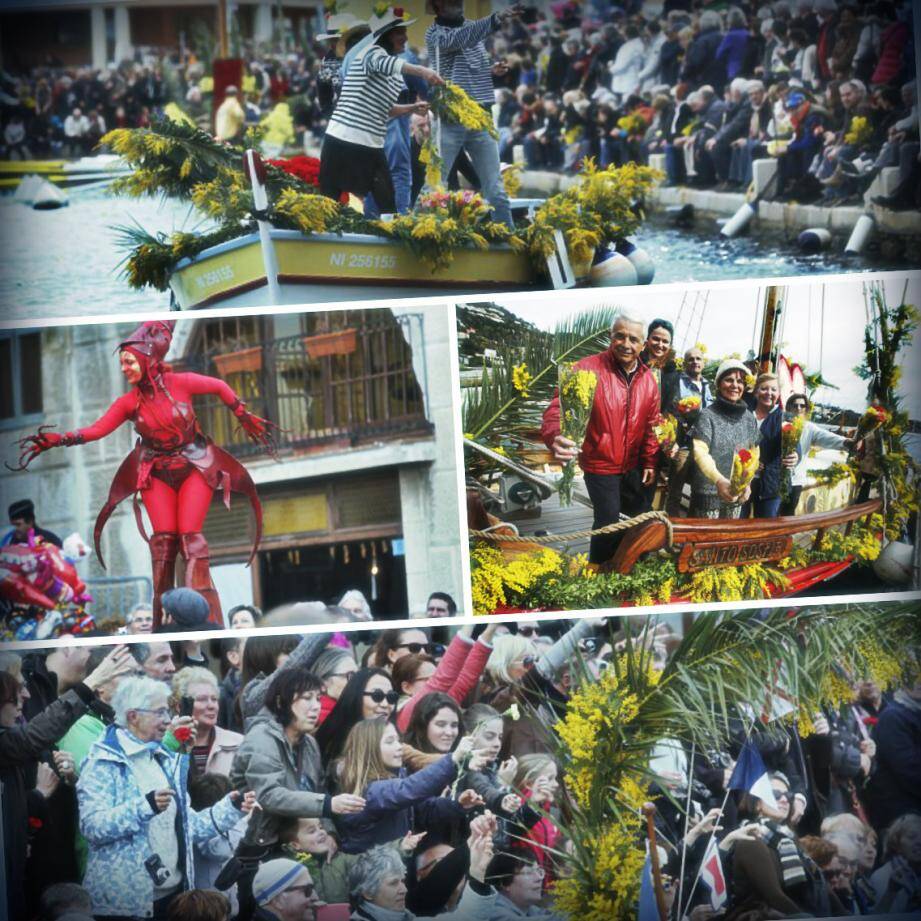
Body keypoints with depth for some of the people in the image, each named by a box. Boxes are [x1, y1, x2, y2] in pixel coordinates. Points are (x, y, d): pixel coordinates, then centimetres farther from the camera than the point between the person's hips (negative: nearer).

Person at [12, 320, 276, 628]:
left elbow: (220, 387, 0)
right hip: (157, 472, 2)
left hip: (194, 465, -2)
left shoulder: (179, 383, -14)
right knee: (163, 536, -7)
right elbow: (96, 429, -16)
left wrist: (246, 418, 8)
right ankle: (161, 615, 1)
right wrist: (55, 439, -29)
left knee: (190, 535, -12)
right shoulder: (129, 402, -8)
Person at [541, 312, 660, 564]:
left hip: (632, 466, 6)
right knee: (608, 524, -4)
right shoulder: (588, 370, -22)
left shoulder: (648, 379, -3)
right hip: (600, 465, -6)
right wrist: (555, 437, -50)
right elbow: (558, 409, -30)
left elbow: (650, 425, 8)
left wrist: (650, 462, 6)